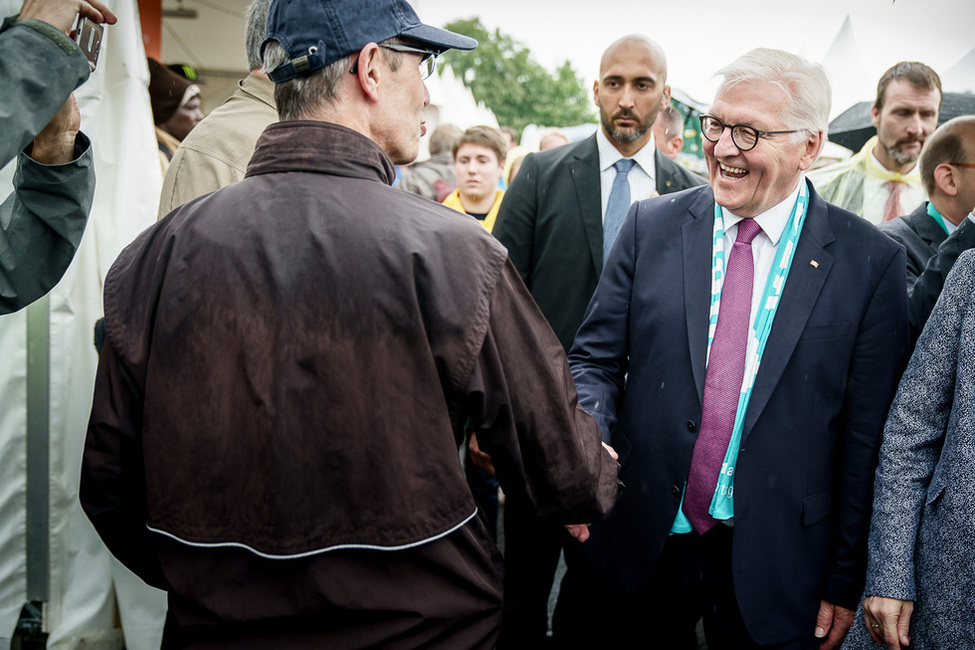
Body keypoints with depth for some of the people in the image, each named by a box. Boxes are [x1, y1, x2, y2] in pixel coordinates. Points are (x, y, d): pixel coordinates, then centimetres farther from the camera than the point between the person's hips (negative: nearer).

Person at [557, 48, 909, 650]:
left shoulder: (870, 261, -6)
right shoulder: (651, 226, 1)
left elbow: (866, 436, -4)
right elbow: (595, 359, 3)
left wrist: (845, 581, -2)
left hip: (772, 568, -1)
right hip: (636, 548, 2)